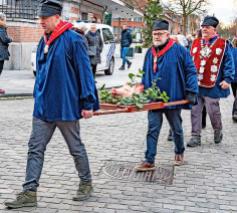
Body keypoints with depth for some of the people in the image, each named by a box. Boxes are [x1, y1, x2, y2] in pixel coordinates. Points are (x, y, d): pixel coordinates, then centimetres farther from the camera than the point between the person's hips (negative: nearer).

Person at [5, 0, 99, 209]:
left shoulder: (73, 40, -13)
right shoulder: (44, 41, 9)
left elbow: (84, 72, -14)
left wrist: (88, 103, -14)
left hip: (66, 107, -7)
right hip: (43, 107, 7)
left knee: (76, 148, 10)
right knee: (35, 149, 4)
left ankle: (86, 183, 29)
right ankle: (30, 192, 9)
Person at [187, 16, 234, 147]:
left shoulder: (223, 44, -2)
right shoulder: (196, 43, 11)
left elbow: (229, 63, -3)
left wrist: (227, 79, -10)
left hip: (212, 86, -4)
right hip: (195, 85, 4)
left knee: (213, 110, 4)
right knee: (195, 111, 4)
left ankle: (218, 131, 31)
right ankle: (195, 137, 12)